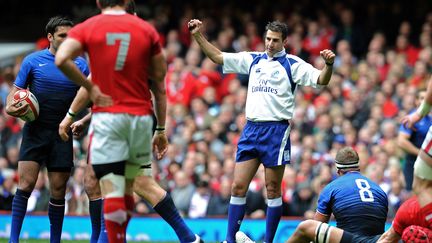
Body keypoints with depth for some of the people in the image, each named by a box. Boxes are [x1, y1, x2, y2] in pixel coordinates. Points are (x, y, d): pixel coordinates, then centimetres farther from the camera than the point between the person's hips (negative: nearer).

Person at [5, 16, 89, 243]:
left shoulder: (80, 64, 5)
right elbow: (16, 91, 7)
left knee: (58, 190, 3)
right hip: (35, 130, -1)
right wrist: (11, 107, -14)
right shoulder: (33, 60, 2)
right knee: (26, 183, -12)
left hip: (62, 134, 1)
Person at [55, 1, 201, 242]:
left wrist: (90, 88, -6)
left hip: (106, 116, -3)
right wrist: (161, 129, 13)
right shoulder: (147, 30, 7)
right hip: (141, 116, 3)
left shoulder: (87, 28, 2)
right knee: (127, 191, 16)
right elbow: (159, 85, 8)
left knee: (112, 194, -5)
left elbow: (61, 59, -17)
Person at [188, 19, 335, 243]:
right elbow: (218, 57, 18)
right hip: (251, 129, 4)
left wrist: (328, 65, -29)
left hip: (277, 130, -4)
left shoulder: (292, 64, 0)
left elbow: (321, 80, -9)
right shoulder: (252, 60, 14)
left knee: (272, 189, 0)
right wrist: (198, 36, 9)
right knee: (238, 186, 0)